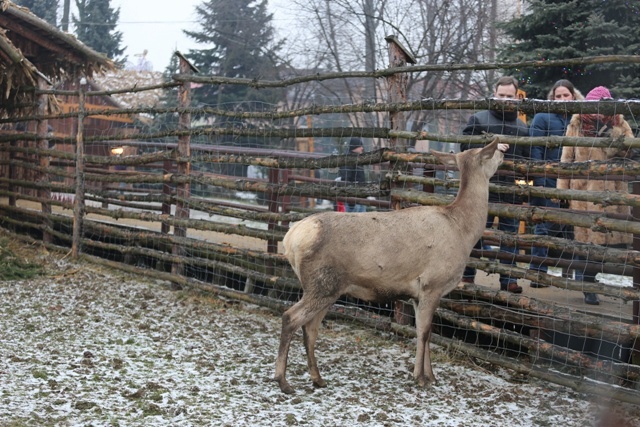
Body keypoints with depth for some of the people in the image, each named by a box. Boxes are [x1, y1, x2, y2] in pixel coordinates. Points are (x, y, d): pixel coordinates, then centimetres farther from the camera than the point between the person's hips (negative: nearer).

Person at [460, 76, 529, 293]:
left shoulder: (522, 126, 16)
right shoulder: (478, 119, 5)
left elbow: (528, 158, 19)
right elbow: (465, 147, -3)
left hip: (512, 192, 3)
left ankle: (508, 279, 13)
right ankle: (467, 275, 13)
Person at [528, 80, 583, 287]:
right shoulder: (542, 118, -1)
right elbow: (535, 152, -6)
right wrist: (541, 183, -14)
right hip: (548, 183, -4)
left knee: (569, 229, 7)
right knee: (545, 228, 0)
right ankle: (538, 274, 7)